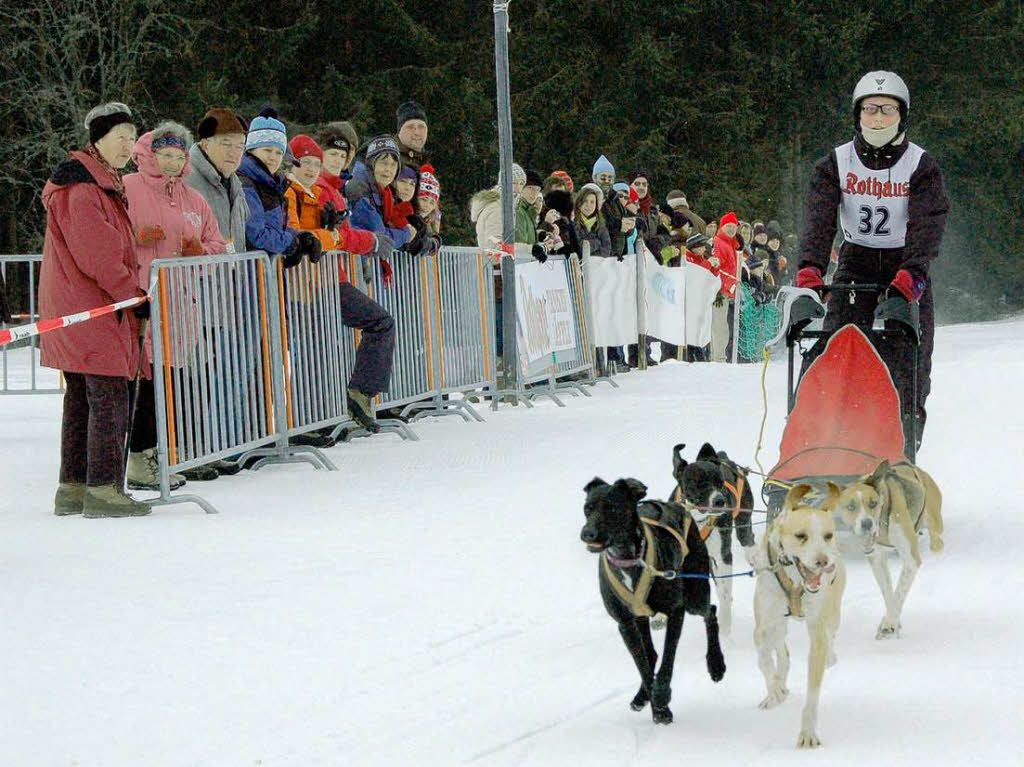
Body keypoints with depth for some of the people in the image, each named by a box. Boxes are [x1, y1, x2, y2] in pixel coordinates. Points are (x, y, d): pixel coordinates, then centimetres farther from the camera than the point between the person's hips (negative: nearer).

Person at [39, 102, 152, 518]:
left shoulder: (103, 184, 19)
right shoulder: (82, 189, -15)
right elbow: (98, 258, -20)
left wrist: (132, 295, 15)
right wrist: (137, 296, -14)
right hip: (89, 311, -11)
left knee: (82, 398, 13)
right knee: (109, 396, -10)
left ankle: (73, 487, 18)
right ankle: (104, 489, -10)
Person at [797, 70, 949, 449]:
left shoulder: (922, 166, -4)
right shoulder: (835, 164, 0)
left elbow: (927, 226, -18)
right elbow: (819, 220, -12)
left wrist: (911, 275, -36)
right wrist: (810, 269, -31)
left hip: (906, 270, -1)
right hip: (854, 266, 1)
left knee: (906, 374, -9)